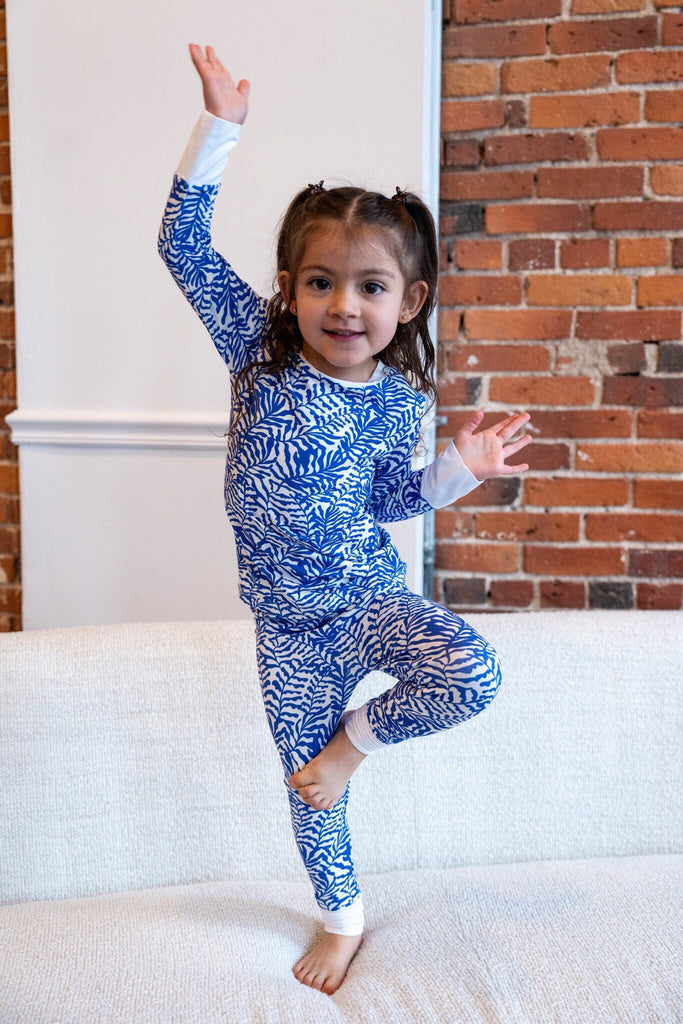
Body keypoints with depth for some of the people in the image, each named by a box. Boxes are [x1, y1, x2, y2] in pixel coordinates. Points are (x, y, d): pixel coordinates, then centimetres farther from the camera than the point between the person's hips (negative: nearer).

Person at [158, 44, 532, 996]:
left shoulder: (396, 399, -7)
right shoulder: (260, 349, -11)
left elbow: (389, 497, 6)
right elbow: (184, 244, -15)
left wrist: (459, 469, -9)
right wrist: (220, 125, -20)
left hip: (370, 595, 0)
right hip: (288, 621, 0)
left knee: (474, 673, -27)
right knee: (307, 788, 10)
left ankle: (357, 736, 2)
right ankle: (344, 918, 37)